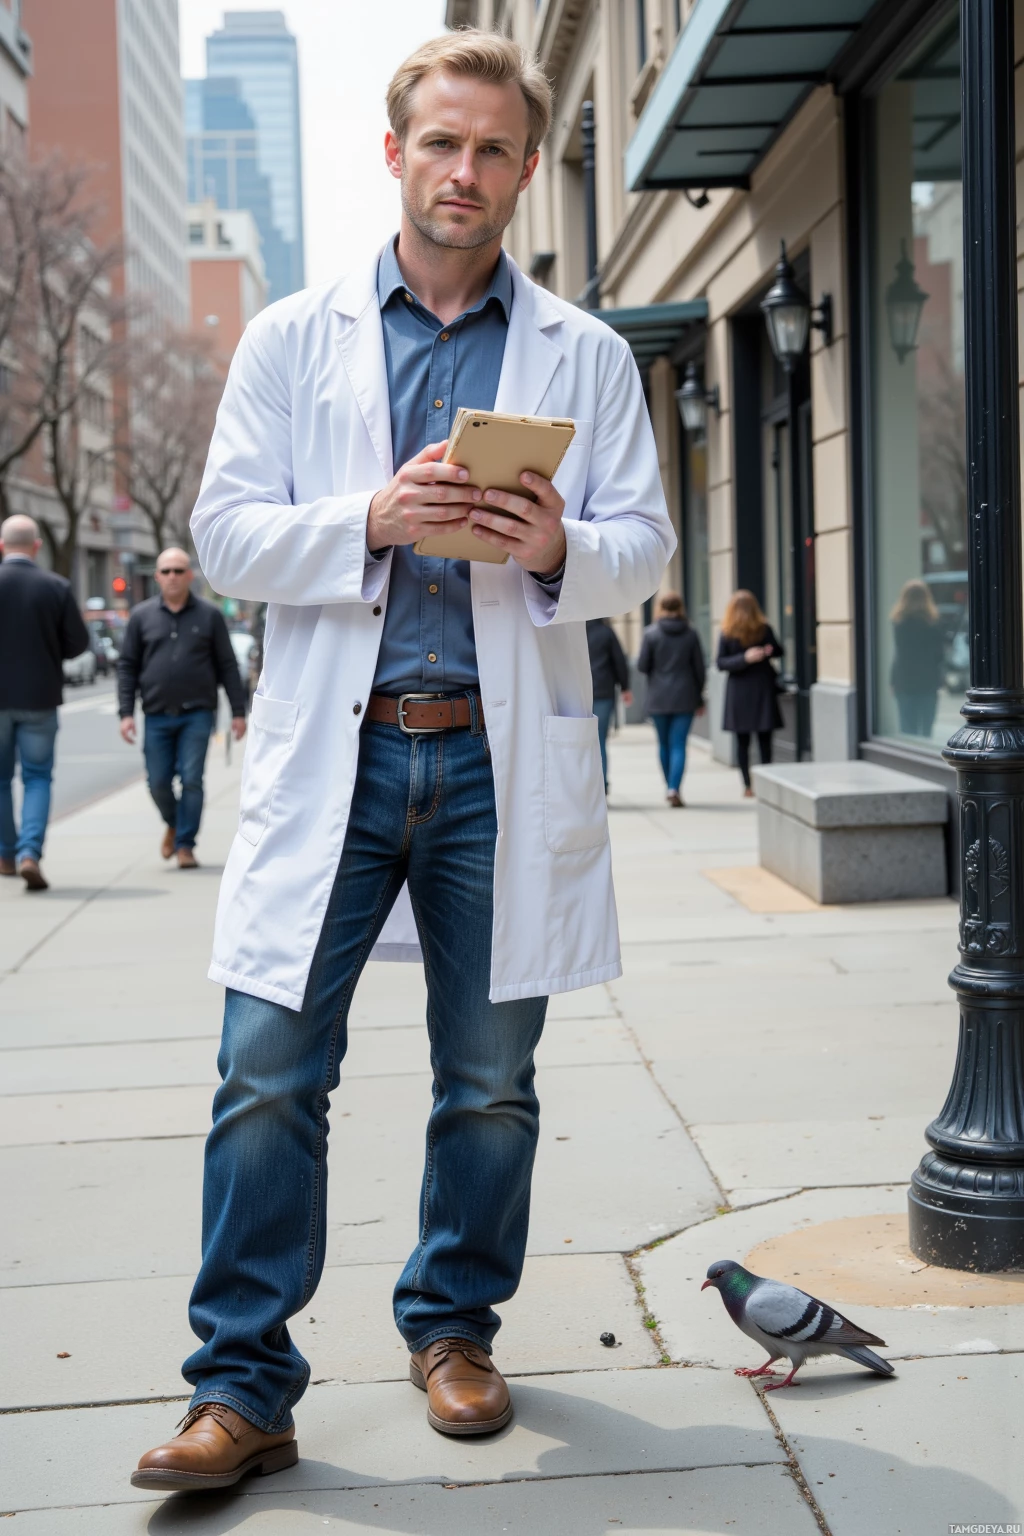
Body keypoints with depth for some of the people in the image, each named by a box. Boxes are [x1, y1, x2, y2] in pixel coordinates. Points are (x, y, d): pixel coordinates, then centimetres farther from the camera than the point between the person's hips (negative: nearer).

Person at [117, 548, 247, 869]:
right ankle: (173, 824, 32)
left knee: (191, 780, -6)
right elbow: (127, 666, 6)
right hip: (157, 716, 1)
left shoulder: (210, 615, 4)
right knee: (158, 783, 3)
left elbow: (228, 666, 5)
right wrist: (126, 713, -2)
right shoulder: (142, 616, 6)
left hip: (197, 713, -1)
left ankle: (185, 845, 4)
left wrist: (238, 711, 2)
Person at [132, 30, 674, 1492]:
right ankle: (243, 1385, 5)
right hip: (332, 752, 0)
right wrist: (371, 520, -15)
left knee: (490, 1081, 10)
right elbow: (225, 534, 3)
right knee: (269, 1074, -5)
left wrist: (559, 547, -16)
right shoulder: (290, 340, 10)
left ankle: (455, 1327, 29)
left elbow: (646, 546, 7)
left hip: (503, 757, 1)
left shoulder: (586, 356, 11)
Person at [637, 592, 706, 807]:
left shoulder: (651, 633, -5)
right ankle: (674, 788, -16)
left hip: (658, 698, 0)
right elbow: (699, 668, 3)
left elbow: (642, 666, -6)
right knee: (679, 744, -3)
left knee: (664, 744, 13)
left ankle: (670, 787, 21)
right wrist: (700, 698, 12)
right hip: (684, 698, 0)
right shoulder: (691, 635, -1)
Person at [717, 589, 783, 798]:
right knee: (765, 740, 6)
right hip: (763, 688, 0)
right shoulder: (765, 629, -4)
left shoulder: (726, 634, -5)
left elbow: (721, 663, -8)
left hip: (738, 693, 0)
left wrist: (744, 658, -13)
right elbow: (778, 651, 8)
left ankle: (747, 785, 4)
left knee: (742, 741, 6)